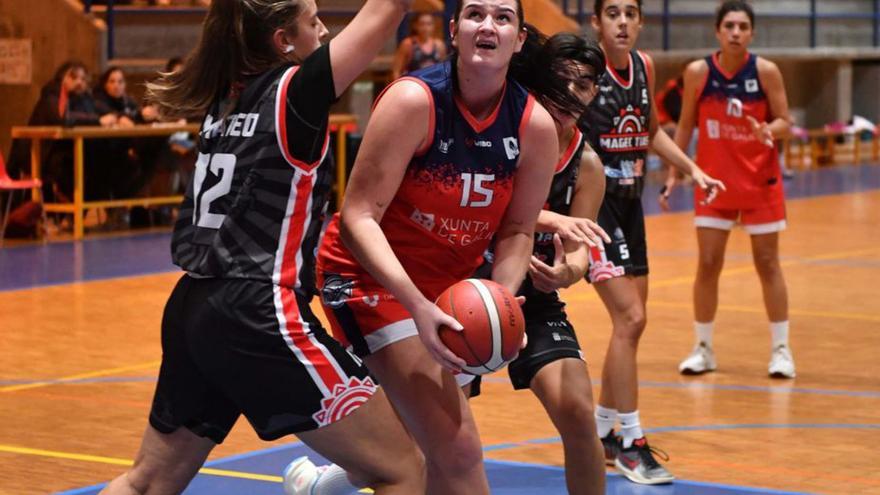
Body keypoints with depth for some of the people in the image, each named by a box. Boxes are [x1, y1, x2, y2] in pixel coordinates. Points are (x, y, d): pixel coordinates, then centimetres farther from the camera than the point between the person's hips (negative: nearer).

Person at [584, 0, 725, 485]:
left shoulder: (643, 67, 6)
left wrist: (693, 170, 18)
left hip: (629, 204, 8)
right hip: (593, 203, -8)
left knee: (630, 323, 13)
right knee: (630, 319, -15)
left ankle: (602, 433, 29)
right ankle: (630, 444, -7)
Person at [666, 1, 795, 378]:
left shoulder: (765, 71, -10)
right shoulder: (698, 72, -7)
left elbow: (784, 123, -5)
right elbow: (685, 125, 4)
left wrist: (768, 131, -27)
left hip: (760, 181, -1)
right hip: (714, 181, 1)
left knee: (767, 264, 4)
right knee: (708, 265, 1)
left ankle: (781, 349, 13)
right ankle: (703, 349, 14)